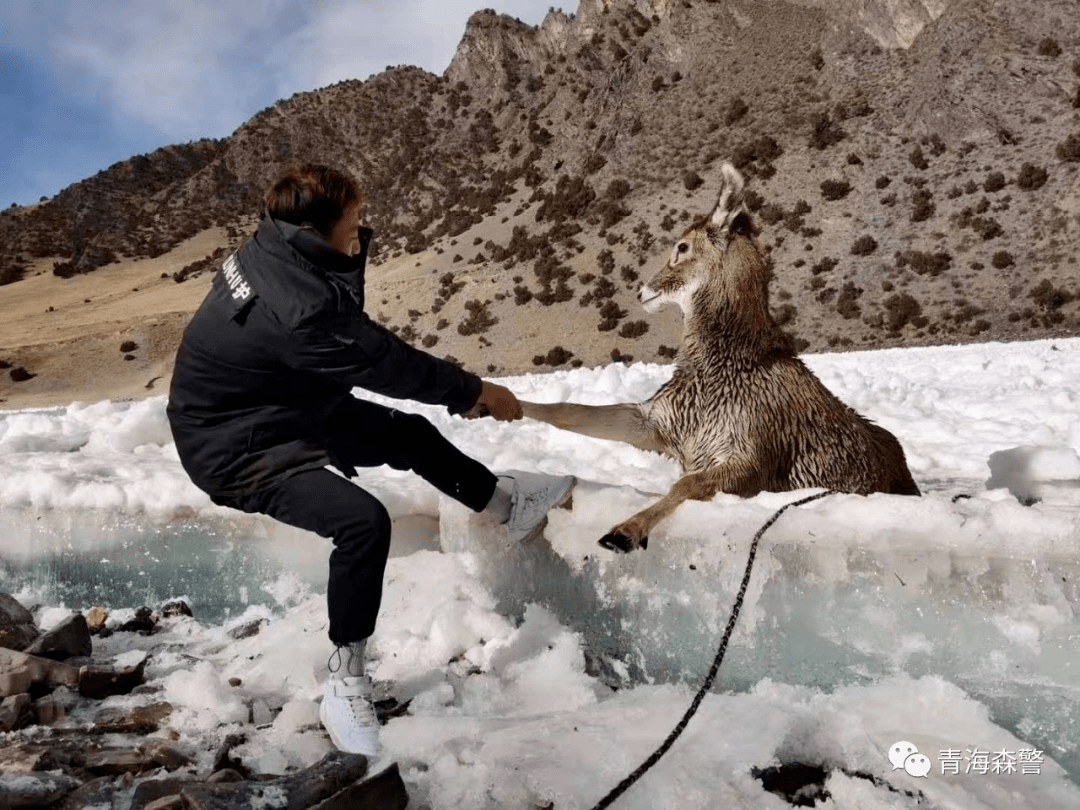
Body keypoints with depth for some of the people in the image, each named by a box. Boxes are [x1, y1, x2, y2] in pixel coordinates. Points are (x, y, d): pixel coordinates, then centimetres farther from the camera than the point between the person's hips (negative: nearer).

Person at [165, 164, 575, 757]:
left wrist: (354, 248, -11)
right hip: (236, 452, -10)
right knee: (364, 520, -30)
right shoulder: (295, 306, -34)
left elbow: (355, 335, 5)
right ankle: (345, 684, -11)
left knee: (408, 433, 14)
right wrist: (476, 391, -10)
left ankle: (504, 501, 36)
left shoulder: (274, 251, -6)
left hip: (285, 410, 10)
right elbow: (386, 363, -23)